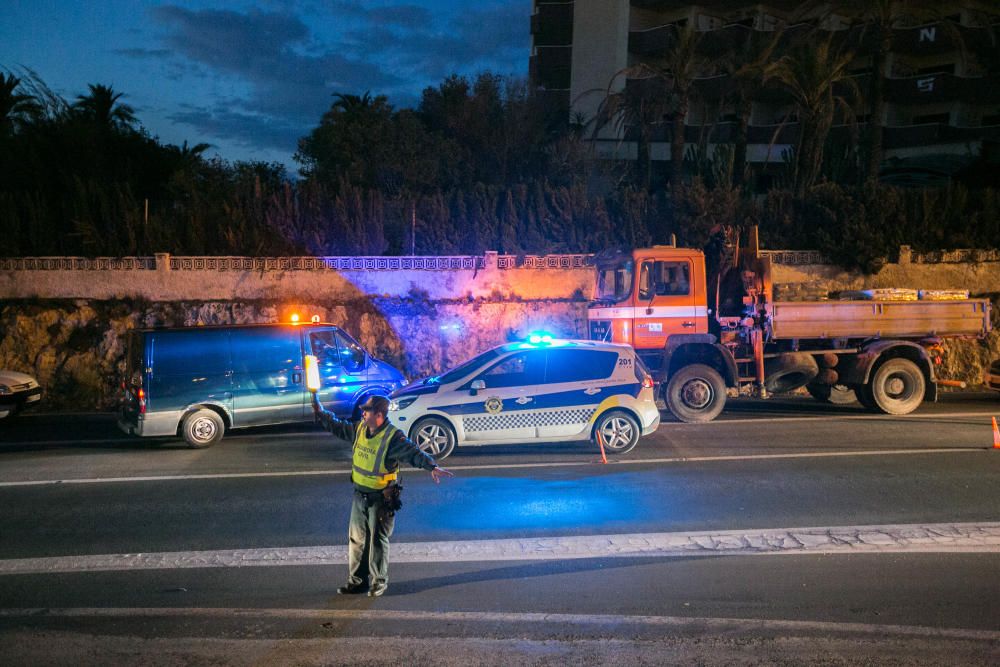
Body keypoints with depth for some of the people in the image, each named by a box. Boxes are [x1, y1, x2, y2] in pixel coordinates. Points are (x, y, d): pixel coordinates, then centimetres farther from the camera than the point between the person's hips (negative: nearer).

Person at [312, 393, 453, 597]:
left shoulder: (393, 437, -21)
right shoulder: (359, 429, 0)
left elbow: (413, 452, -32)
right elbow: (338, 426, 17)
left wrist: (432, 466, -46)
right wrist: (321, 413, 17)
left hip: (381, 498, -7)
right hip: (360, 495, 7)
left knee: (378, 540, 5)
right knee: (356, 538, 15)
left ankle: (379, 581, 21)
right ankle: (357, 580, 28)